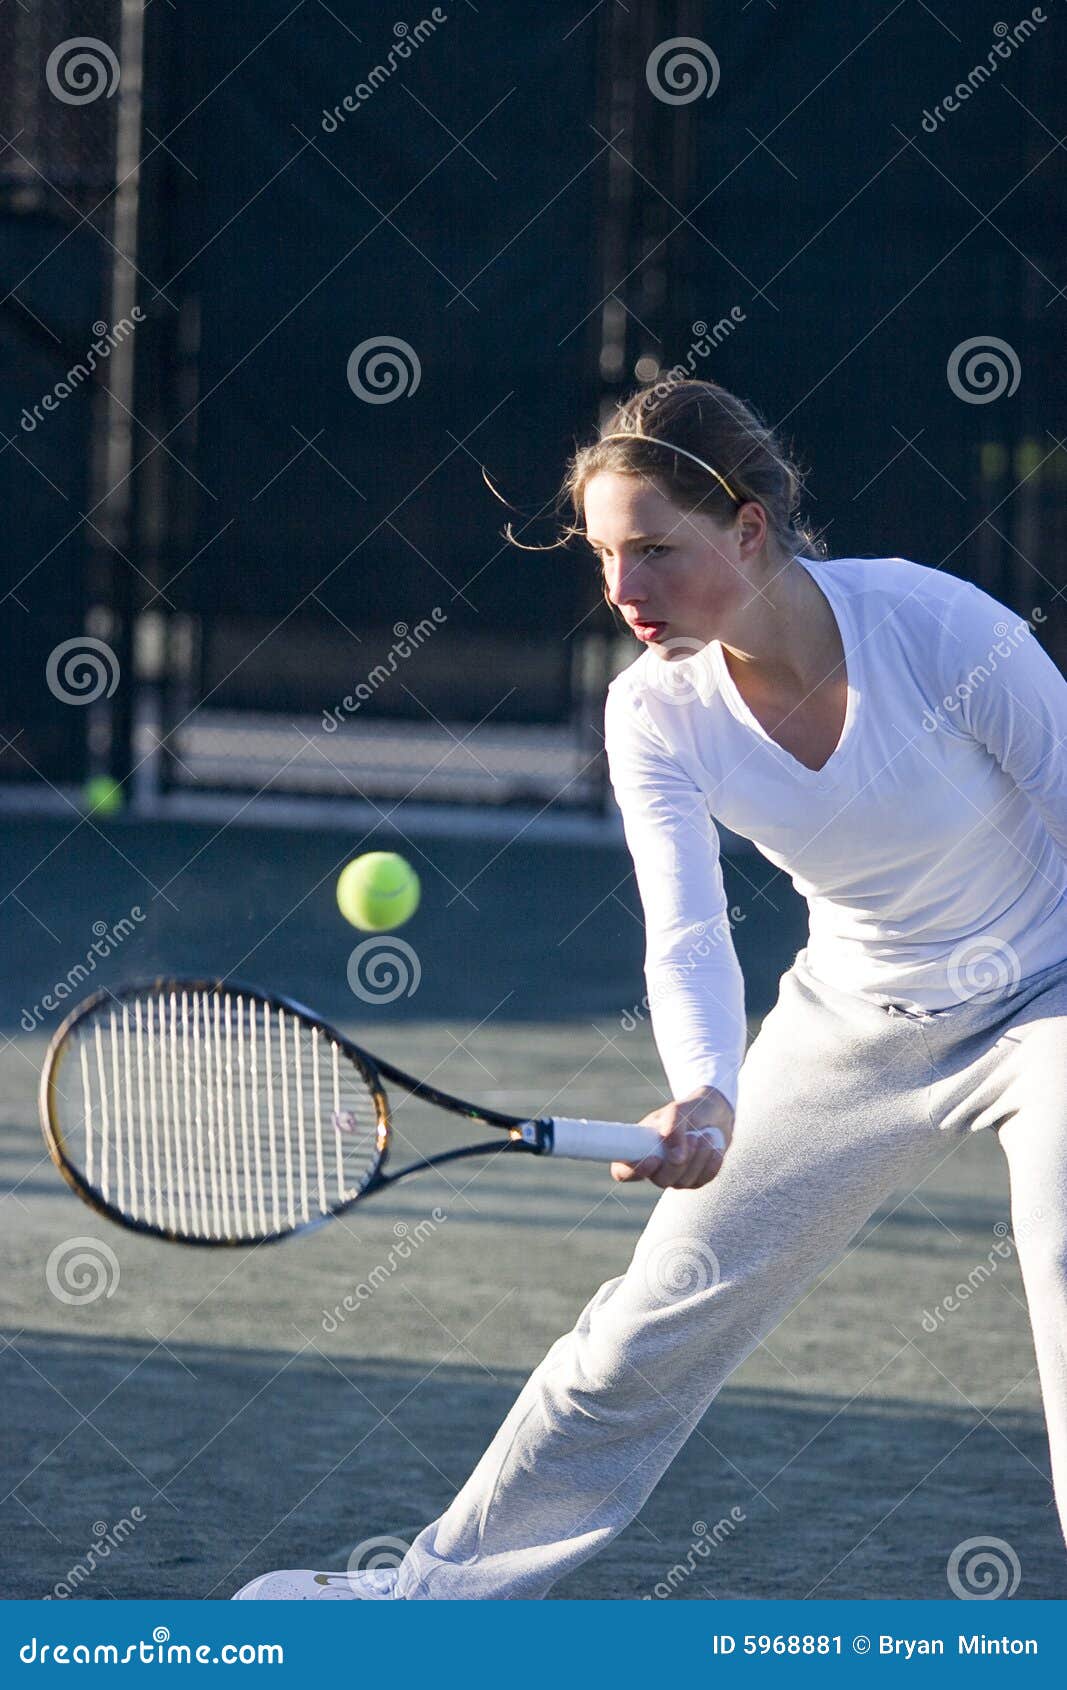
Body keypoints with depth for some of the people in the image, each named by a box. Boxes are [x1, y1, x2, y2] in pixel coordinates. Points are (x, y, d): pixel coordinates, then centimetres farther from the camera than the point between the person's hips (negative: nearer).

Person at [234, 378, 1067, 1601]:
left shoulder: (943, 629, -27)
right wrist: (707, 1094, -46)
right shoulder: (655, 716, -16)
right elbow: (685, 938, -25)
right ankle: (432, 1594, 22)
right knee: (645, 1332, 6)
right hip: (854, 1025, 3)